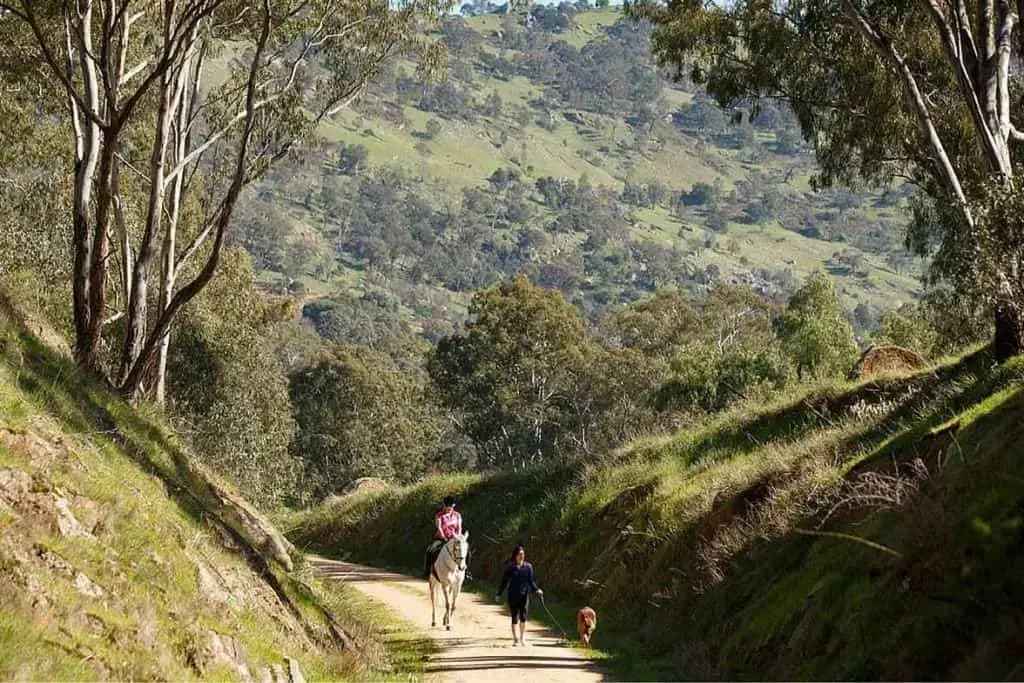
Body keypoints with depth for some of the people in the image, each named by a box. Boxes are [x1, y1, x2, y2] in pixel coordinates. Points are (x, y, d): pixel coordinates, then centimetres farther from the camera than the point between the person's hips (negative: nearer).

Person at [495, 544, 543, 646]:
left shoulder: (528, 567, 3)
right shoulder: (510, 567, -1)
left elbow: (531, 581, 6)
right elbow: (504, 581, 2)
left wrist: (537, 589, -9)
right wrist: (499, 594, 0)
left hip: (524, 594, 1)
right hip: (513, 595, -1)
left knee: (523, 616, -5)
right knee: (515, 618, 3)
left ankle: (522, 637, 10)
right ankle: (515, 639, 15)